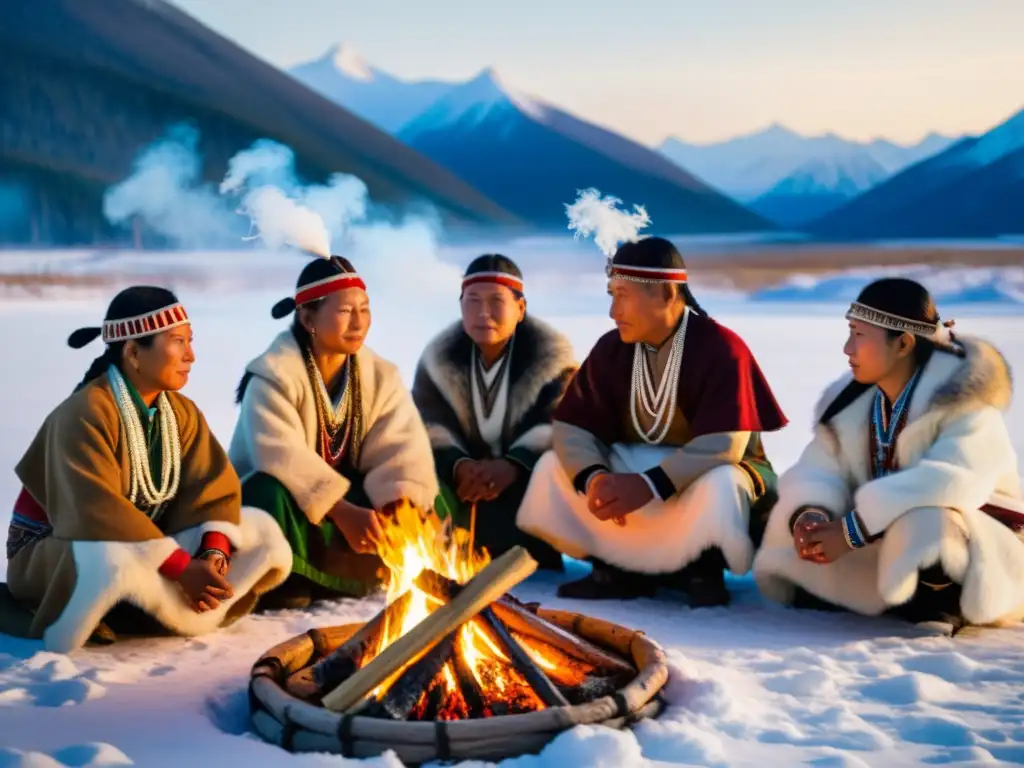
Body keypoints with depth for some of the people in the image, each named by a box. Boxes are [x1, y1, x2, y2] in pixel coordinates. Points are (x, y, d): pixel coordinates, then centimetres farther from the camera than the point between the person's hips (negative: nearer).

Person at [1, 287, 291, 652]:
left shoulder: (183, 412, 1)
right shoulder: (85, 412, -21)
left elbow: (214, 486, -8)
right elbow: (99, 513, -30)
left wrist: (213, 554, -27)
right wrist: (182, 567, -32)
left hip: (148, 550, 8)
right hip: (54, 556, -7)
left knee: (263, 532, -7)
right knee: (114, 560, -43)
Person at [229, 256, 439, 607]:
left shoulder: (380, 375, -2)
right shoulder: (274, 374, -18)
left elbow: (401, 452, -14)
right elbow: (282, 459, -31)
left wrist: (403, 507, -34)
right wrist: (343, 512, -40)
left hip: (345, 498, 5)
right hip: (276, 499, -5)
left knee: (430, 501, -18)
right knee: (275, 494, -39)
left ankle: (322, 574, -16)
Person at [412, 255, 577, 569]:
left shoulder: (552, 356, -3)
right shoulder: (438, 359, 7)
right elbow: (428, 427, -3)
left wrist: (513, 466, -33)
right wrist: (459, 466, -25)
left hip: (527, 478, -2)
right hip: (461, 478, 3)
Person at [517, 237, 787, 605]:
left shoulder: (721, 348, -20)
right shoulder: (611, 348, -3)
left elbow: (725, 444, -29)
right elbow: (573, 425, -7)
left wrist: (650, 485, -39)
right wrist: (593, 477, -29)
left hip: (705, 475, -5)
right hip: (633, 468, 5)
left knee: (720, 487, -39)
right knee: (552, 468, -12)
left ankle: (703, 572, -9)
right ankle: (621, 567, -7)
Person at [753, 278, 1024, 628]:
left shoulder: (963, 397, -19)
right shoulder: (851, 400, 0)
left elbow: (953, 481, -34)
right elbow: (819, 469, -6)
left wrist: (854, 530, -36)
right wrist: (807, 515, -31)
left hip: (976, 538, -6)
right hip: (881, 537, 6)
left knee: (923, 529, -39)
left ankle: (948, 606, -9)